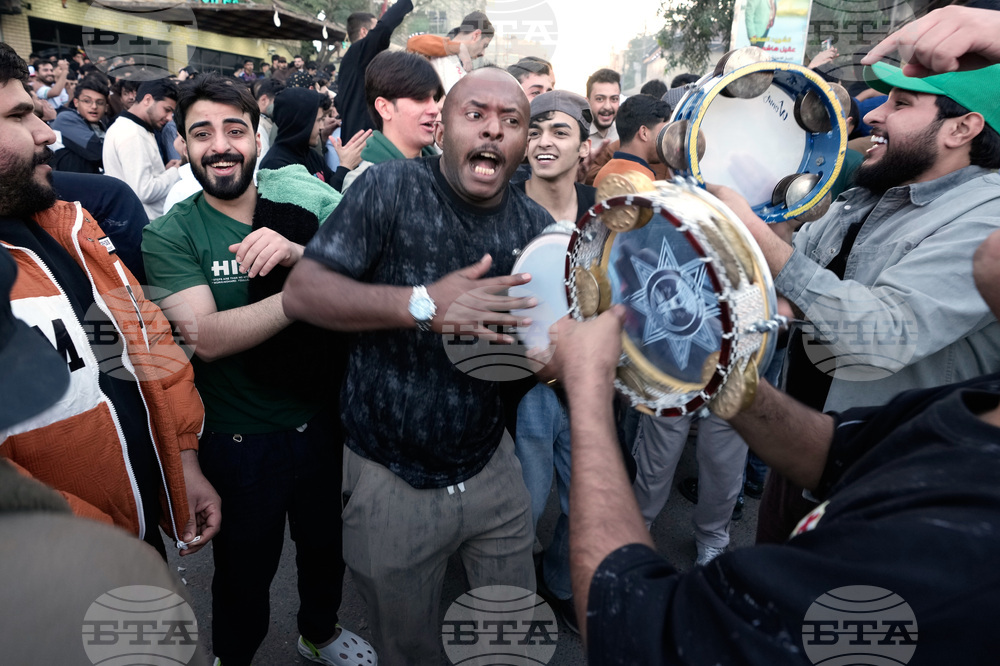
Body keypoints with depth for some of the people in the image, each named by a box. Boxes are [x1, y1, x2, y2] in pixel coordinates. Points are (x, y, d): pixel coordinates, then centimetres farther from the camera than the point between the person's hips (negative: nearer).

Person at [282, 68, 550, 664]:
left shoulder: (535, 225, -1)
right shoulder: (392, 188, -13)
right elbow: (302, 291, -19)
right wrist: (423, 304, -30)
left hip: (491, 467, 3)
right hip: (392, 479, -3)